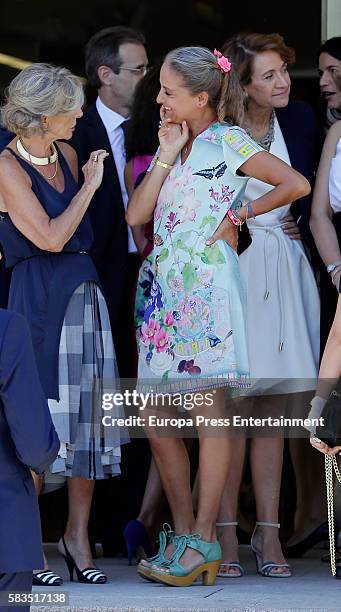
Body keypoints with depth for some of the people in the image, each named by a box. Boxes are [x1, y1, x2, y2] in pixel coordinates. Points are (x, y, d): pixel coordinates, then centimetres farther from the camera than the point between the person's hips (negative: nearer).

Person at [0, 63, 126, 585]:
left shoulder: (66, 155, 13)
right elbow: (50, 237, -14)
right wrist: (88, 186, -6)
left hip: (84, 290, 7)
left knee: (88, 411, 4)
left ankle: (77, 534, 11)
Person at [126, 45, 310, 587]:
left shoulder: (228, 141, -2)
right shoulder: (173, 142, 17)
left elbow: (297, 184, -11)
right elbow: (136, 215, 6)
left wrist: (242, 213, -1)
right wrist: (167, 155, 1)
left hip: (206, 287, -7)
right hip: (165, 289, 7)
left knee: (208, 410, -5)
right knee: (155, 420, 4)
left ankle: (204, 539, -2)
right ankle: (184, 533, 12)